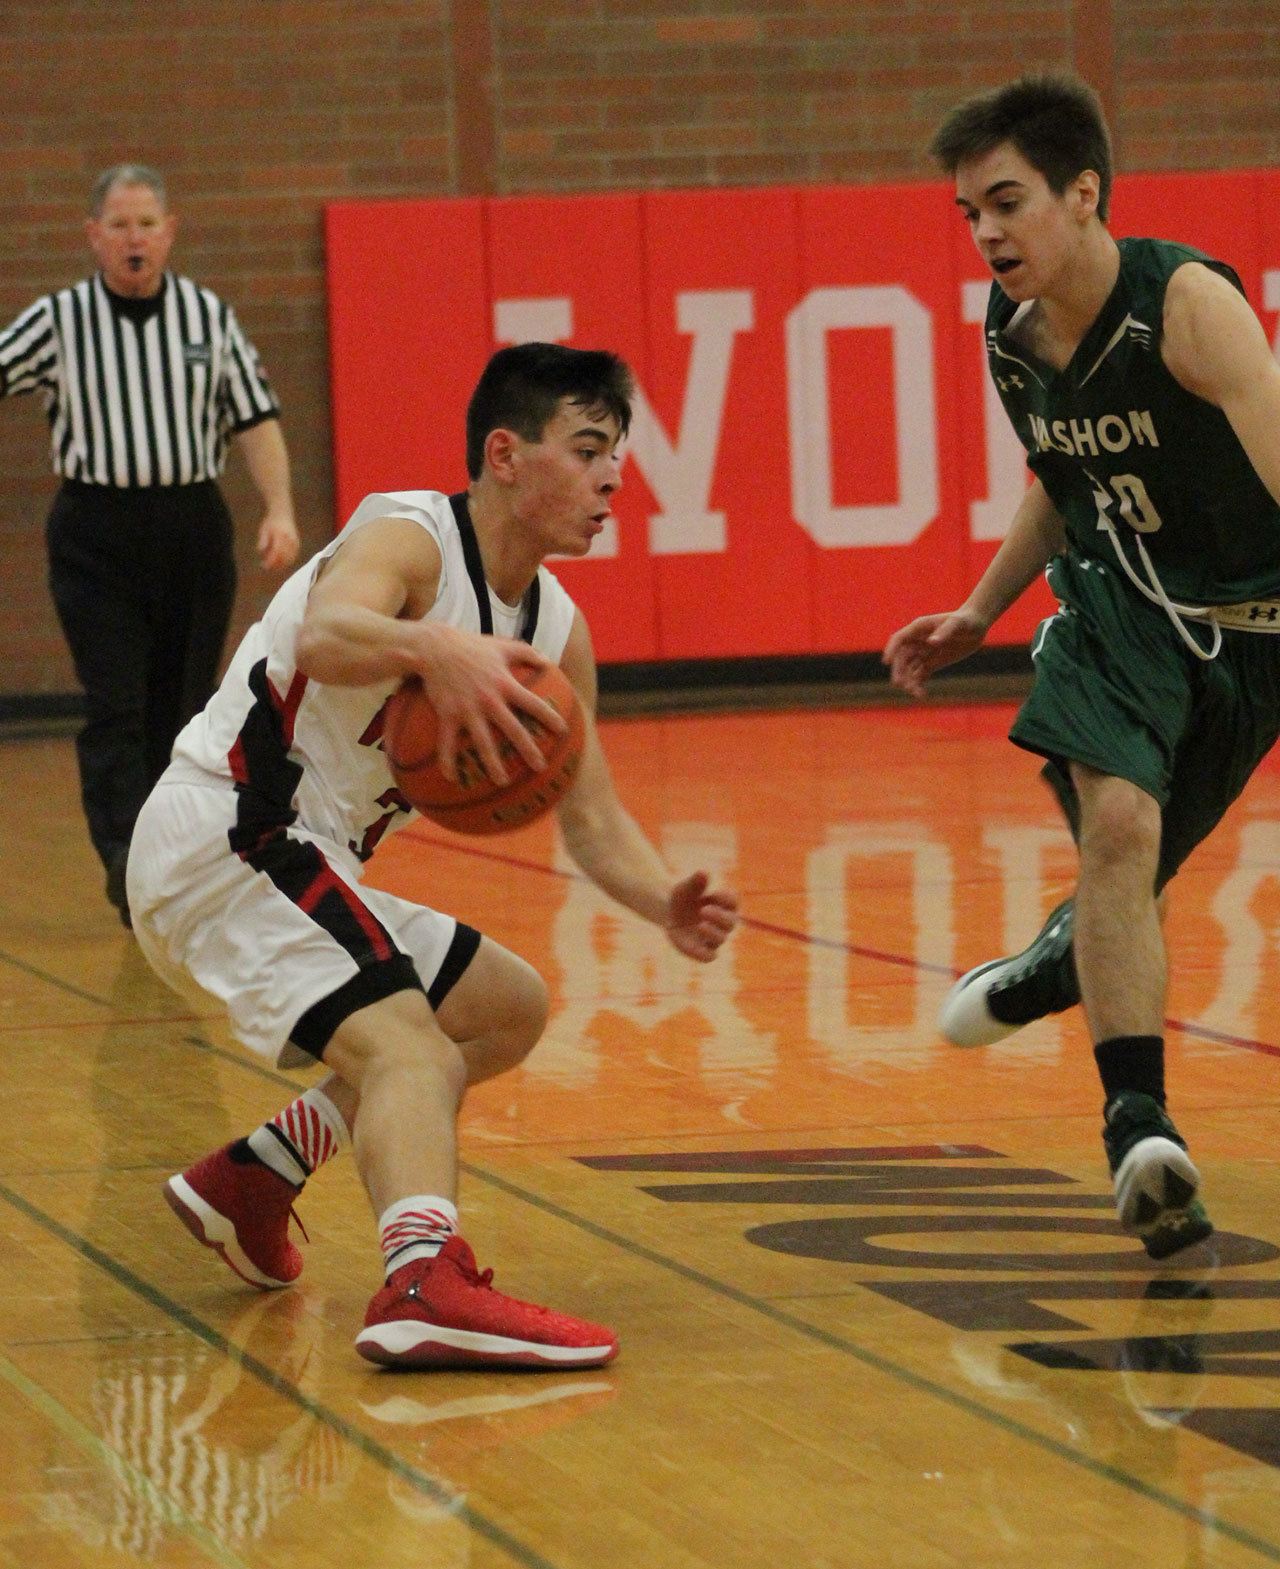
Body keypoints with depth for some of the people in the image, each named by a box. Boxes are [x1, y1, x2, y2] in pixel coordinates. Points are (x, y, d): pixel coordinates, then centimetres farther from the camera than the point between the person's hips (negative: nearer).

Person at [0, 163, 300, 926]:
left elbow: (256, 419, 8)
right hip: (96, 534, -2)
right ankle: (127, 856, -20)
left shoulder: (209, 315, 6)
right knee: (115, 705, -12)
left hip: (193, 527, 2)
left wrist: (280, 510, -2)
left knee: (182, 707, 6)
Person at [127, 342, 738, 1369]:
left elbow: (593, 822, 11)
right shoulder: (410, 537, -14)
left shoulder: (556, 629, 11)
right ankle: (426, 1283, -54)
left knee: (510, 1010, 23)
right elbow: (327, 635, -37)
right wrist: (434, 649, -58)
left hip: (307, 875, 10)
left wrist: (665, 905, -9)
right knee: (413, 1048, -29)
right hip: (224, 833, -10)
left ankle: (253, 1179, 24)